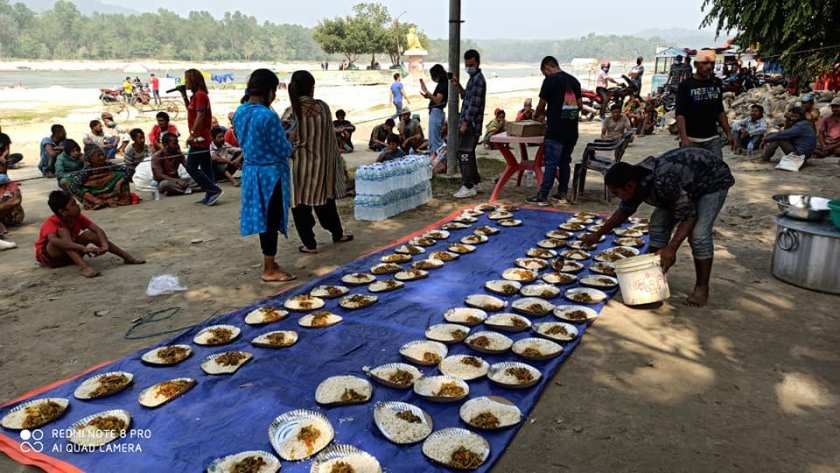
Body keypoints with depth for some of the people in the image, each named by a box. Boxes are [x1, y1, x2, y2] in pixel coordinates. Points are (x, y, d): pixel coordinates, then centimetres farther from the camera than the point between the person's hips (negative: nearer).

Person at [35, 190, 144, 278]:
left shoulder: (77, 217, -11)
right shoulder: (51, 223, -28)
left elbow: (97, 229, -18)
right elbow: (54, 240, -48)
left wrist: (104, 244, -39)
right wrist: (83, 248, -58)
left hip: (69, 254, 6)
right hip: (48, 257, -5)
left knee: (89, 234, -17)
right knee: (63, 231, -32)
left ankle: (127, 257, -18)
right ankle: (83, 266, -49)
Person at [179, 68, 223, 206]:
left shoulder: (200, 95, -15)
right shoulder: (197, 95, 15)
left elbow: (200, 116, -22)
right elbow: (191, 111, 28)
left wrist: (192, 134, -20)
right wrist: (184, 96, 17)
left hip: (199, 138, -10)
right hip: (203, 138, 10)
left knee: (191, 167, -7)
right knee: (206, 167, 10)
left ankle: (214, 190, -8)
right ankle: (211, 195, 13)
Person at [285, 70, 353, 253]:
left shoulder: (291, 113, -15)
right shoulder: (323, 107, -6)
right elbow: (330, 136, 2)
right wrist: (335, 161, 13)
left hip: (300, 165, -3)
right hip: (322, 163, 4)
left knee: (301, 205, 8)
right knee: (325, 199, 21)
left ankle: (309, 243, 14)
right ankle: (337, 233, 34)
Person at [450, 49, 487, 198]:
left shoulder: (478, 79, -14)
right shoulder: (473, 78, 18)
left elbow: (474, 104, -20)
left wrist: (465, 123, -21)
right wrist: (458, 86, 9)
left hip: (471, 124, -10)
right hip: (468, 122, 10)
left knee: (464, 153, -11)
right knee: (468, 153, 15)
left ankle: (468, 187, -10)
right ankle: (475, 182, 24)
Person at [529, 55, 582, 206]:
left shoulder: (550, 80, -7)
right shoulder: (574, 80, 13)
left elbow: (542, 104, -2)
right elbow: (579, 105, 14)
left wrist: (537, 115, 19)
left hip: (555, 131, -6)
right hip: (572, 130, 7)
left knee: (551, 163, -5)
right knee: (565, 162, 13)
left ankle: (542, 196, -3)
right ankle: (562, 194, 18)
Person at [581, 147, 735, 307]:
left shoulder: (663, 183, -42)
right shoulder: (636, 180, -15)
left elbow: (688, 215, -33)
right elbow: (624, 211, 4)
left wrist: (671, 248, -40)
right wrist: (598, 234, 9)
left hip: (713, 180, -8)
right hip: (687, 182, 8)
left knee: (699, 234, -19)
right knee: (659, 223, -1)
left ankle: (702, 288, -4)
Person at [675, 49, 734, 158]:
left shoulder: (716, 83, 12)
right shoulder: (685, 85, -4)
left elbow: (720, 111, 20)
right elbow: (680, 114, -11)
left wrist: (728, 133, 13)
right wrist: (684, 138, -22)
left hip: (713, 139, 4)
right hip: (691, 140, -4)